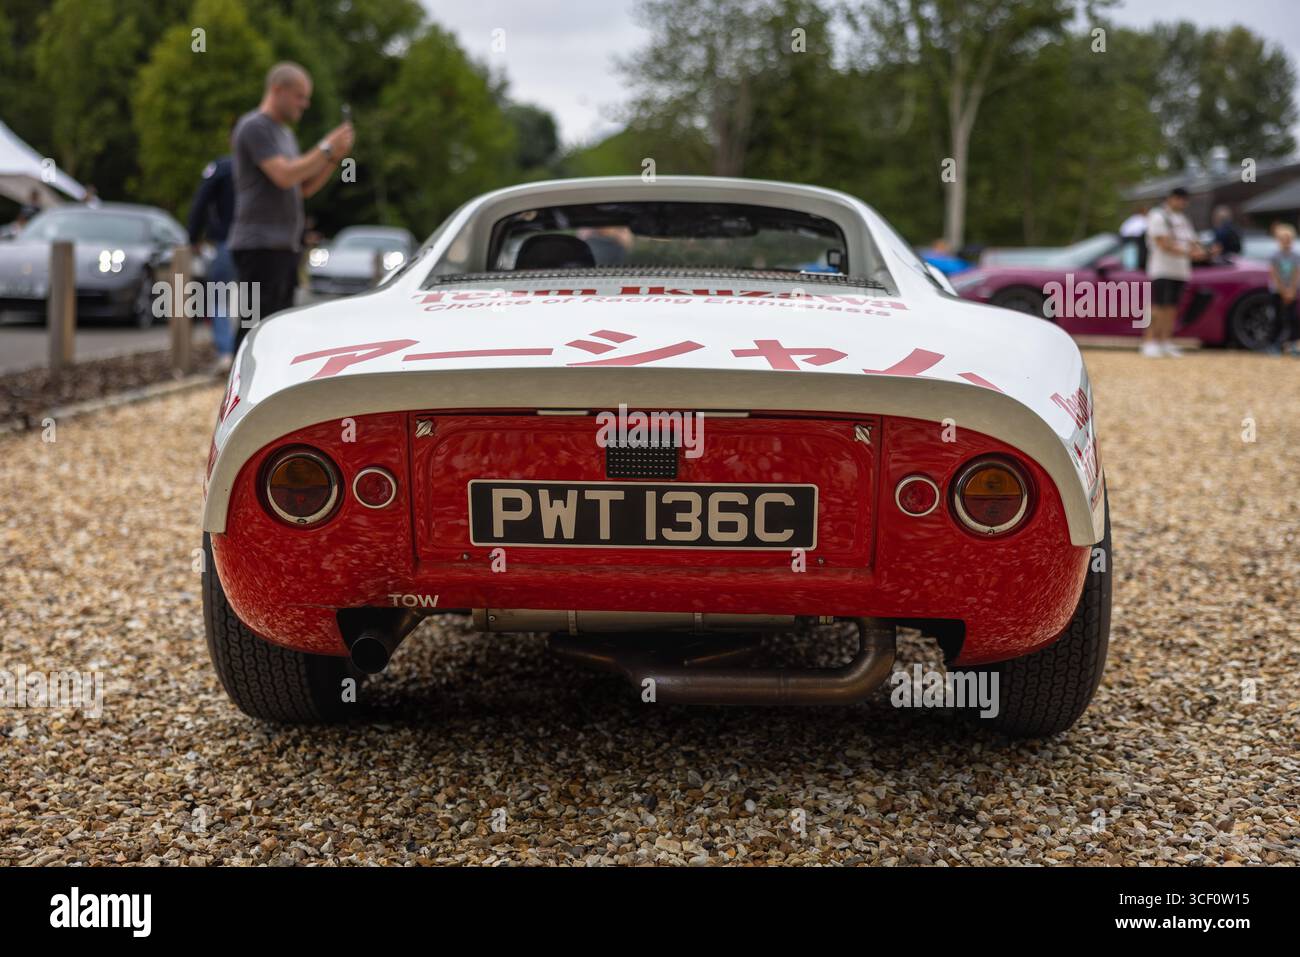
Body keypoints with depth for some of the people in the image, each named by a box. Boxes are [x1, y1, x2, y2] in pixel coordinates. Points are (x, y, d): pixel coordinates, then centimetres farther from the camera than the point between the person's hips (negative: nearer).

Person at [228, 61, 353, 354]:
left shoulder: (283, 132, 23)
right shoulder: (254, 127, -7)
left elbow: (306, 187, 20)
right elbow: (284, 176, -19)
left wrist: (335, 156, 6)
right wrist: (326, 149, -12)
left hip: (284, 246, 10)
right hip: (260, 244, -10)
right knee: (257, 324, -12)